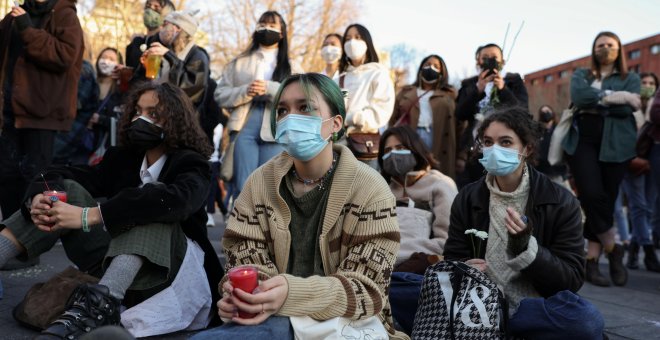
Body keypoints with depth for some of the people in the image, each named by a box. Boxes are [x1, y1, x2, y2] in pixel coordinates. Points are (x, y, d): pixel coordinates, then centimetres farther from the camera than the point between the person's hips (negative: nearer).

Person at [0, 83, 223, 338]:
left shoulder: (191, 165, -8)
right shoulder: (124, 156, 10)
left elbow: (173, 200, -32)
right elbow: (63, 175, -2)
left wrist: (89, 216, -37)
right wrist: (39, 197, -26)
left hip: (173, 268, -5)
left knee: (150, 210, -33)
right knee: (68, 190, -7)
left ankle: (98, 304, -50)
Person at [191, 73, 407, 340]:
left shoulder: (369, 188, -9)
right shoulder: (260, 183, 2)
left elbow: (367, 288, -14)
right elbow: (246, 263, -1)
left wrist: (291, 294, -33)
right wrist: (241, 295, -27)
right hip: (277, 319, 5)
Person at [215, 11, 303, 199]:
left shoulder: (292, 67, 16)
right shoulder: (239, 62, 18)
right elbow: (220, 94, 10)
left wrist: (269, 89, -13)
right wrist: (245, 92, -9)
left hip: (276, 132, 0)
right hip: (244, 129, 1)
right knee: (243, 187, -6)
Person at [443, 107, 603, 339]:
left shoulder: (560, 202, -4)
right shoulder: (467, 199, 3)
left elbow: (572, 279, -7)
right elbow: (452, 260, 8)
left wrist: (525, 247, -23)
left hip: (535, 308, 0)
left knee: (586, 320, -34)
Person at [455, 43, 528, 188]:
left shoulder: (514, 81, 12)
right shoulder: (469, 84, 15)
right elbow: (460, 115, 1)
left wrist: (503, 89, -14)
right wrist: (477, 90, -11)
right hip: (472, 152, 2)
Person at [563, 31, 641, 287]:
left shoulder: (630, 78, 14)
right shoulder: (581, 75, 17)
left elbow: (626, 109, -5)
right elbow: (578, 97, -6)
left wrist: (595, 103, -6)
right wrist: (613, 97, -11)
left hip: (615, 145, 0)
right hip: (582, 141, 0)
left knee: (606, 200, -1)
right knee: (592, 196, -15)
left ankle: (591, 260, 6)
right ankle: (613, 249, 6)